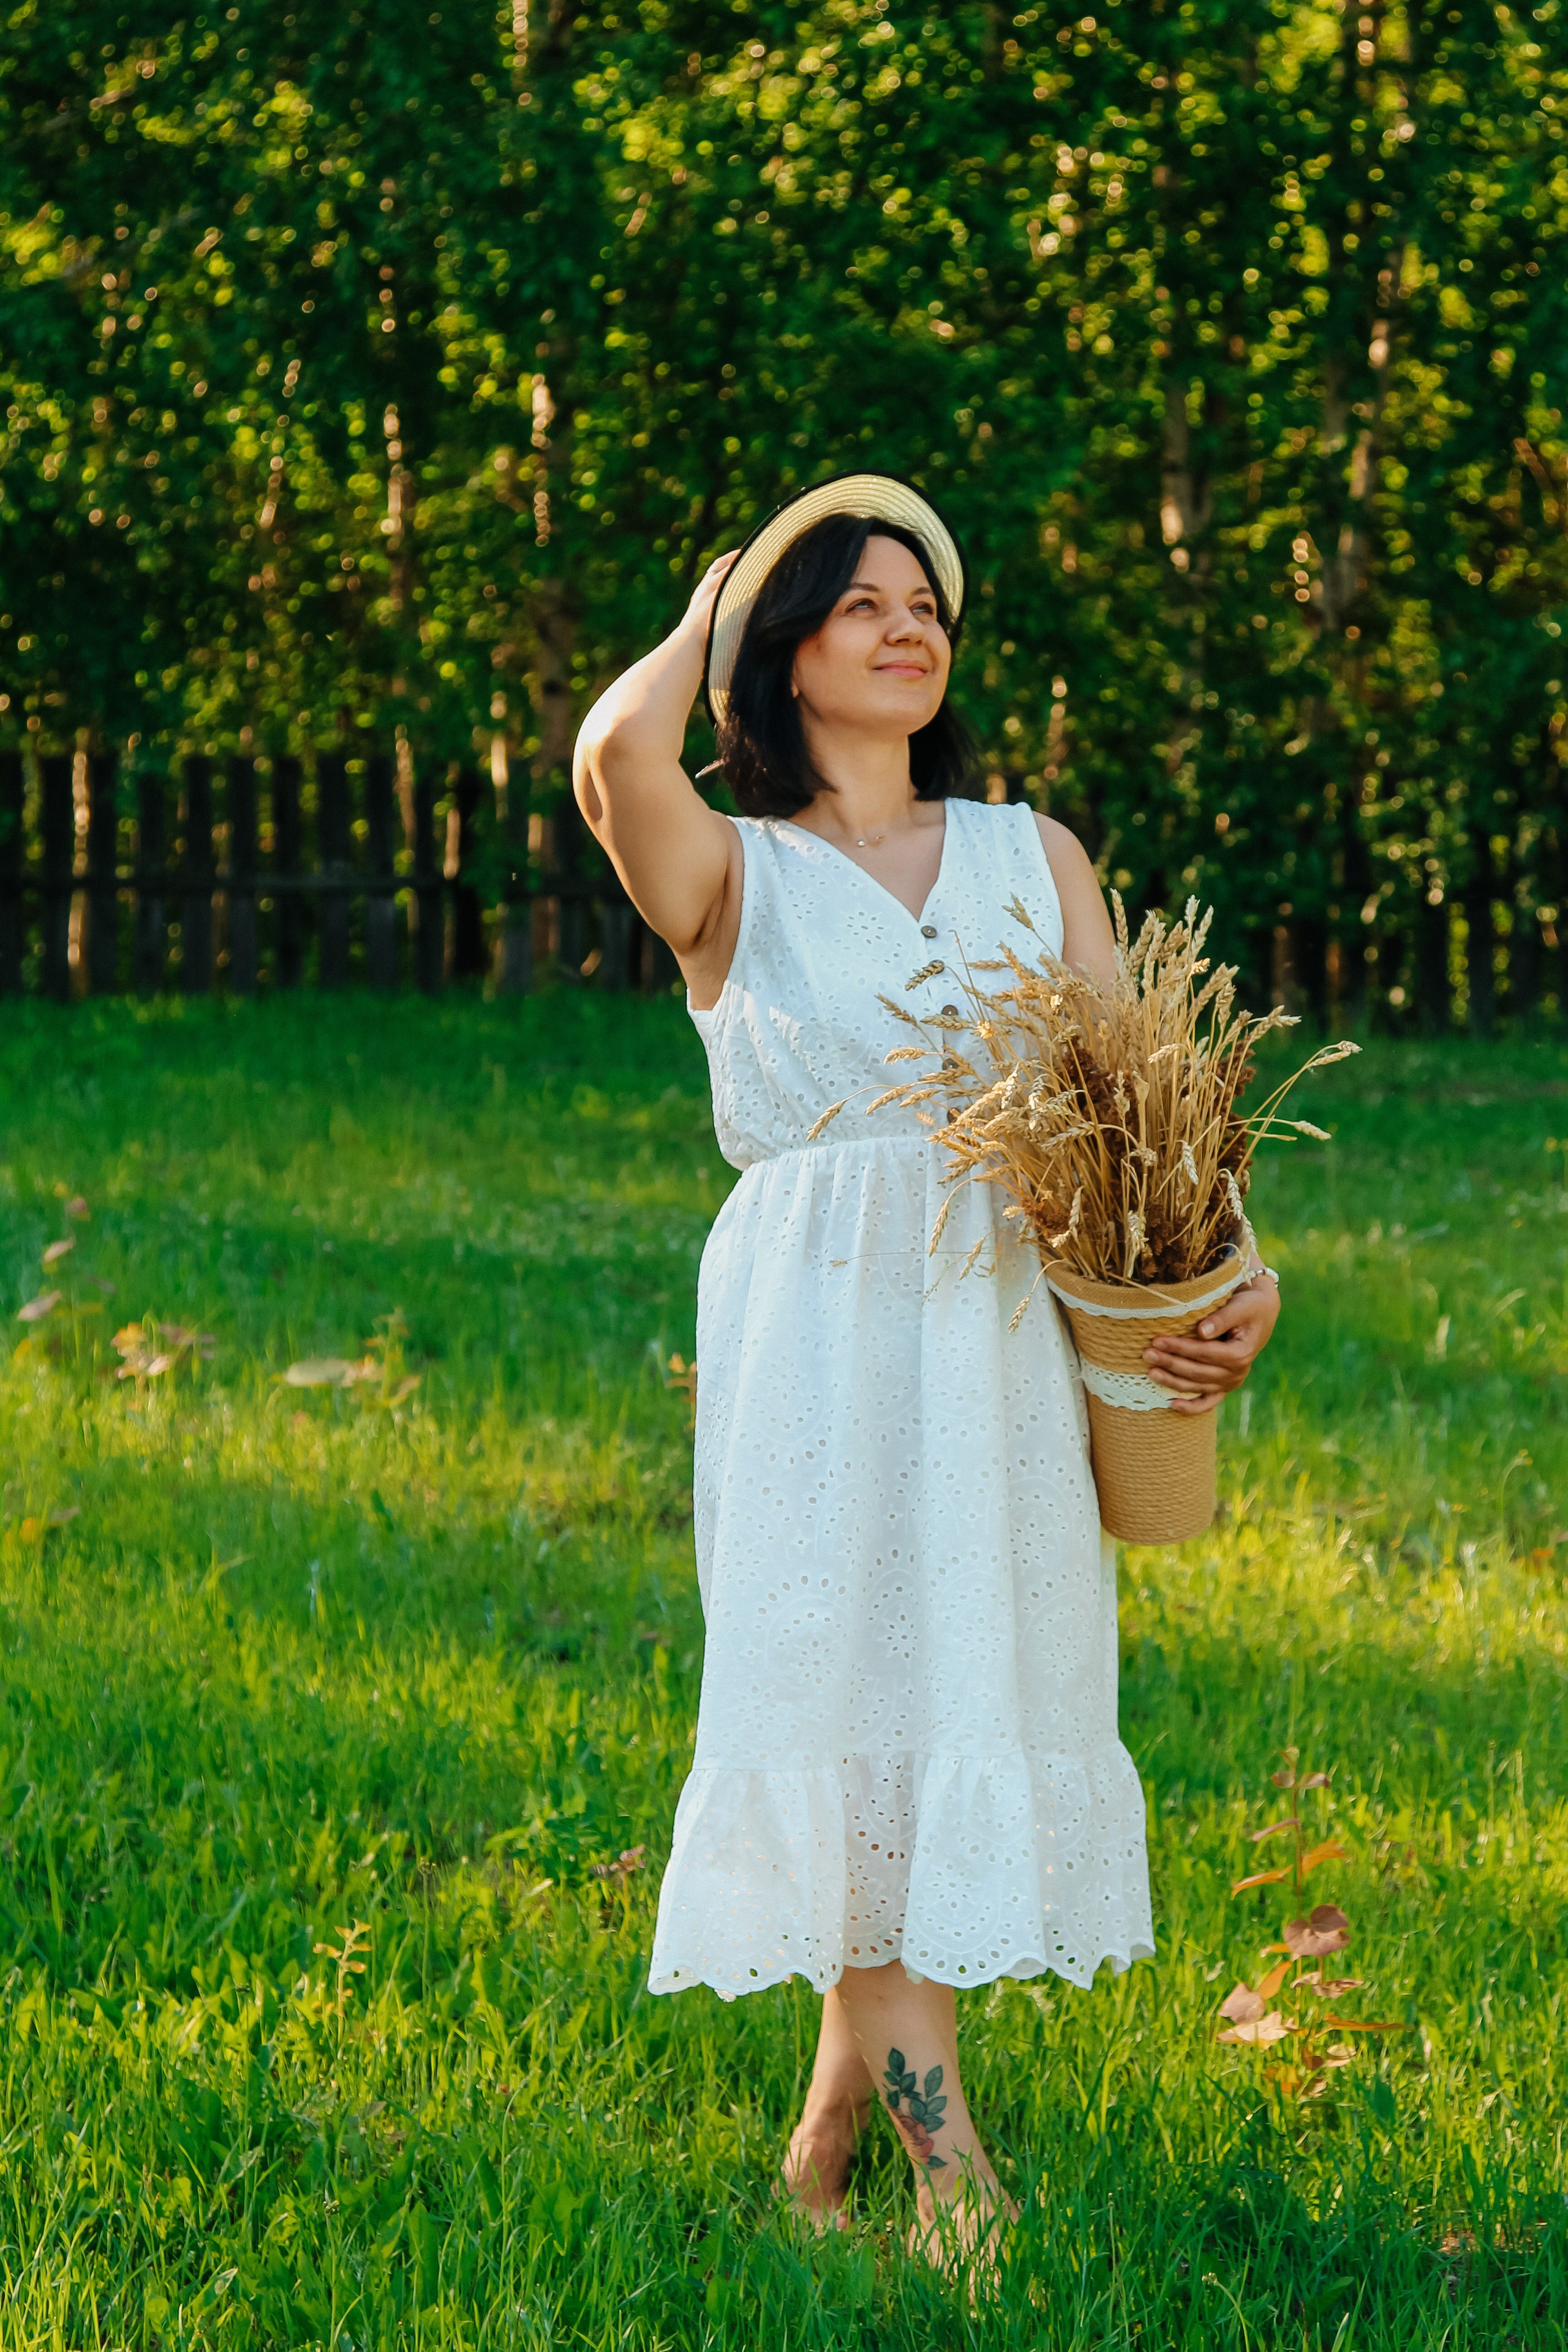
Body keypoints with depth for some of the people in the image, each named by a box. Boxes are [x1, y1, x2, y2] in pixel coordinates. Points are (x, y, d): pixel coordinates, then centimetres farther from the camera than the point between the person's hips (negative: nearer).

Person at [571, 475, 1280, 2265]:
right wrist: (703, 626, 4)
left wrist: (1231, 1274, -9)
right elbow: (616, 750, -18)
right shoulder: (732, 877, 5)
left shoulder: (1033, 856, 16)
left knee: (966, 1702, 3)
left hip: (1013, 1331, 3)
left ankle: (832, 2129, 18)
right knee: (856, 1711, -9)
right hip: (819, 1331, -3)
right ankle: (952, 2172, -9)